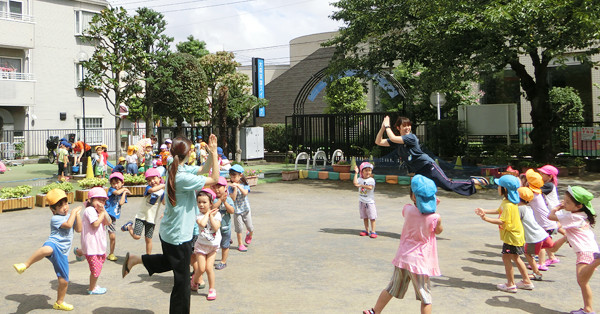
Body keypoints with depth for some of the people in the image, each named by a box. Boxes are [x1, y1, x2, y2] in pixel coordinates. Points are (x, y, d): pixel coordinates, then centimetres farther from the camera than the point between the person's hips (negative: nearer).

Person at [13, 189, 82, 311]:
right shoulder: (55, 218, -5)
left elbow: (78, 229, 11)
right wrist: (74, 211, -10)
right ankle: (24, 265, -36)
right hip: (53, 245, -6)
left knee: (64, 281, 12)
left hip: (62, 253, 6)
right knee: (47, 249, -48)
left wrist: (77, 214, 3)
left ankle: (60, 302, 33)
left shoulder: (69, 216, 17)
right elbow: (68, 224, -21)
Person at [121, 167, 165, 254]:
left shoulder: (162, 191, -1)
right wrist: (164, 185, -32)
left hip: (152, 218, 2)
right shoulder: (148, 188, -7)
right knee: (136, 236, -8)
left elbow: (164, 202, -17)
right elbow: (152, 190, -32)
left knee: (148, 239, 8)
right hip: (142, 215, -2)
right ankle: (129, 226, 21)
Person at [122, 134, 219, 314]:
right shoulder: (183, 177, -26)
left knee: (169, 262, 33)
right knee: (182, 279, 5)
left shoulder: (176, 170, 2)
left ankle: (135, 259, 29)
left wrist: (212, 154, 0)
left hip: (167, 232, 9)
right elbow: (214, 179, -20)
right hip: (179, 236, -9)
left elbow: (203, 169, 13)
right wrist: (214, 153, -14)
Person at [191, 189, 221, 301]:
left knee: (209, 267, -6)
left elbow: (216, 227, -18)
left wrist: (211, 216, -16)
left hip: (213, 246, 1)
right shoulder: (199, 215, -9)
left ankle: (212, 289, 12)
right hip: (201, 245, -1)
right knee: (201, 269, -3)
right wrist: (207, 213, -18)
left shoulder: (216, 214, -4)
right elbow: (202, 224, -31)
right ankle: (195, 280, 30)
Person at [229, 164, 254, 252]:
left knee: (250, 227, 6)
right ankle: (240, 244, 18)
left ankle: (249, 235, 40)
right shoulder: (231, 187, -7)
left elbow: (245, 193, -22)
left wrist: (238, 185, -27)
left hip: (246, 209, 1)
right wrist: (235, 189, -22)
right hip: (237, 210, -1)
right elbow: (233, 198, -18)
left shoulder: (245, 185, -2)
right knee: (239, 228, 3)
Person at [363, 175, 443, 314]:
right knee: (426, 298, 11)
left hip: (403, 258, 4)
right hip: (420, 261, -4)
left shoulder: (407, 209, -8)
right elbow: (439, 231, 5)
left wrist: (430, 206, 11)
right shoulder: (435, 218, -17)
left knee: (392, 288, 21)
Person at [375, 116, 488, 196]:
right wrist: (382, 127, 0)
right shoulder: (398, 140, 10)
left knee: (448, 185, -16)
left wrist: (387, 126, -11)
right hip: (419, 172, 7)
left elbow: (393, 138, -24)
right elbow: (378, 142, 11)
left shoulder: (411, 137, -11)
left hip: (428, 165, -7)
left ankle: (474, 181, -3)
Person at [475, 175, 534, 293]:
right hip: (515, 234, 11)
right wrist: (485, 211, 13)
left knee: (506, 257, -3)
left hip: (512, 235, -11)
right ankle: (527, 282, 28)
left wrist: (486, 219, -32)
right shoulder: (506, 201, 6)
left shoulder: (509, 205, -25)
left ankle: (510, 285, 5)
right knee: (515, 258, 19)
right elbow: (499, 211, 19)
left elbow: (503, 221, -30)